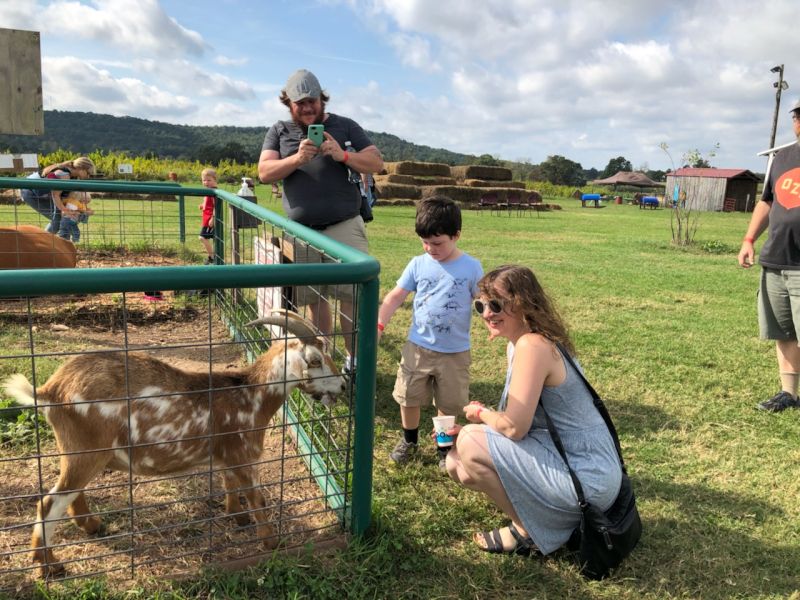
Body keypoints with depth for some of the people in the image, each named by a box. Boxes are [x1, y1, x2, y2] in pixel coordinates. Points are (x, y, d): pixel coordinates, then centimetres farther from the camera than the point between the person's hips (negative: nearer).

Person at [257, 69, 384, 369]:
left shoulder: (345, 126, 9)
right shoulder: (279, 132, 13)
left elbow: (376, 163, 5)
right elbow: (264, 172, 1)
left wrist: (343, 155, -12)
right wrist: (297, 158, -16)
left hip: (345, 227, -2)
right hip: (301, 232, 2)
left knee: (351, 296, -9)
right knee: (314, 298, 4)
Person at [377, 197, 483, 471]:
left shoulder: (471, 268, -8)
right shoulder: (418, 264, -3)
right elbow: (395, 296, -2)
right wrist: (379, 325, -13)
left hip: (455, 352, -2)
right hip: (418, 346, 2)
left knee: (449, 404, 11)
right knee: (409, 397, 13)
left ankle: (445, 447, 34)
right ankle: (409, 440, 38)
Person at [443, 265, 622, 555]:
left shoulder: (533, 346, -23)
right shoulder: (516, 345, 8)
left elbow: (514, 426, -24)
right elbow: (518, 418, 13)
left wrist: (480, 413, -4)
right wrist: (469, 430, 2)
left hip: (586, 476, -10)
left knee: (470, 446, -17)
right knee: (458, 464, 7)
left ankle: (527, 531, 3)